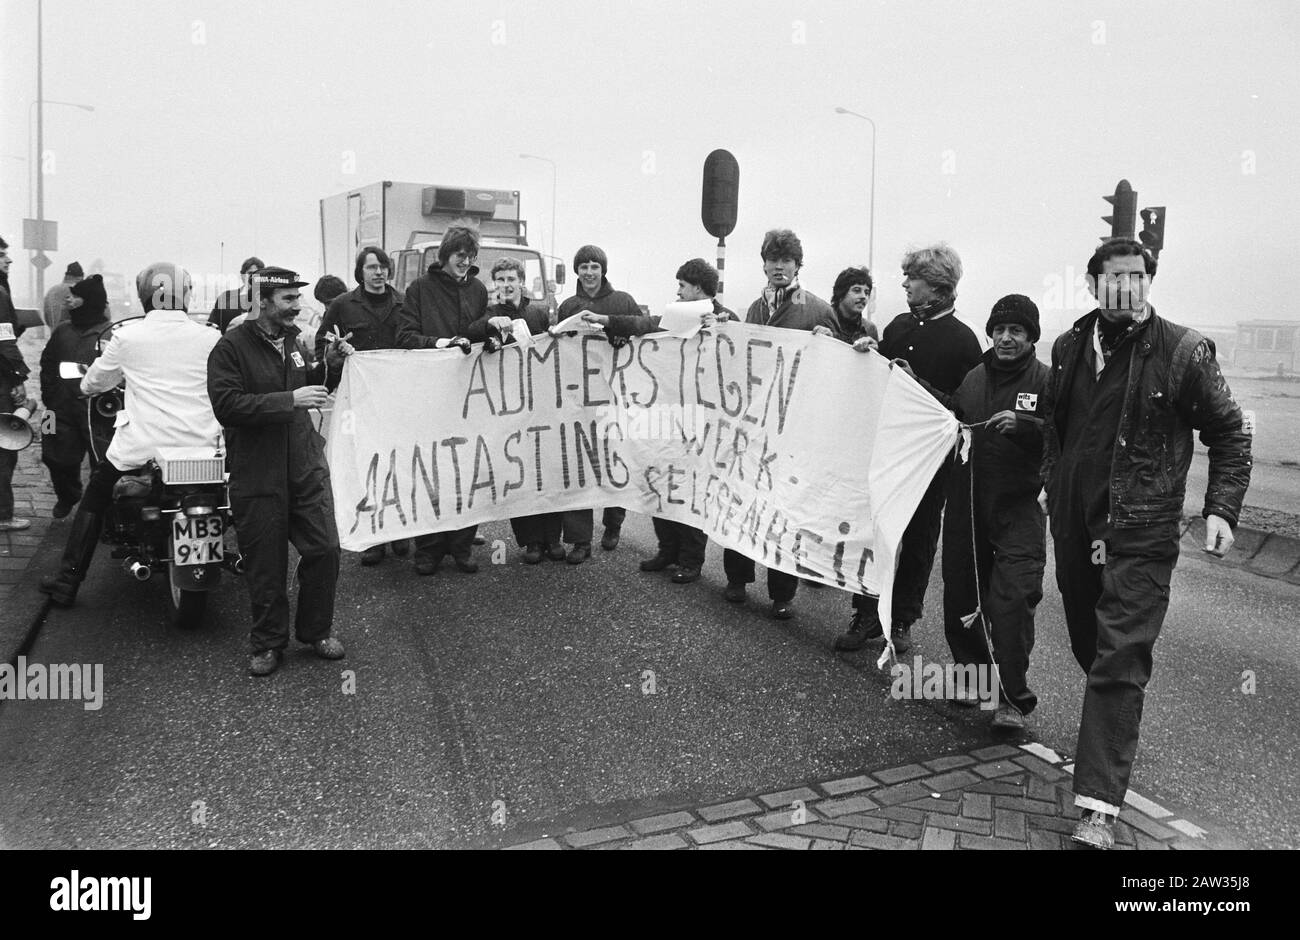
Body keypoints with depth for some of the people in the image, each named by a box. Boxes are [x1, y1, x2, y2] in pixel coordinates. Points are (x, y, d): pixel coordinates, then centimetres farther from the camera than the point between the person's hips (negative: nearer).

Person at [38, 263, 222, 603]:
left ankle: (67, 582, 20)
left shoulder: (127, 336, -2)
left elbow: (93, 383, 13)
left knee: (95, 496, 19)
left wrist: (87, 384, 36)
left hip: (141, 448, -1)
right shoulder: (210, 337, 0)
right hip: (201, 446, 1)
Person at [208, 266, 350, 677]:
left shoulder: (295, 341, 11)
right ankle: (268, 643, 24)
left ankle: (316, 630, 25)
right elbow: (226, 405, -21)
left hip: (306, 466, 5)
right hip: (257, 474, -5)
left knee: (324, 549, 4)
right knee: (265, 564, 5)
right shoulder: (231, 347, -9)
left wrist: (327, 365, 7)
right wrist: (289, 400, -26)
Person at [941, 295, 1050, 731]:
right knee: (961, 594, 11)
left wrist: (1022, 425, -27)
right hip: (966, 503, 5)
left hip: (1018, 508, -5)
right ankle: (973, 673, 31)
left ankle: (1013, 699, -3)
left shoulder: (1046, 380, -3)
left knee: (1012, 599, -12)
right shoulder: (973, 377, 13)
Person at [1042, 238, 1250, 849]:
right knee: (1088, 649, 18)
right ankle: (1108, 733, 44)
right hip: (1073, 526, 5)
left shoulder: (1183, 351, -7)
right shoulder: (1069, 347, 7)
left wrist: (1221, 509, -8)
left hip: (1140, 535, -5)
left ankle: (1098, 810, -7)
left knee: (1119, 664, -9)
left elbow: (1229, 434, 0)